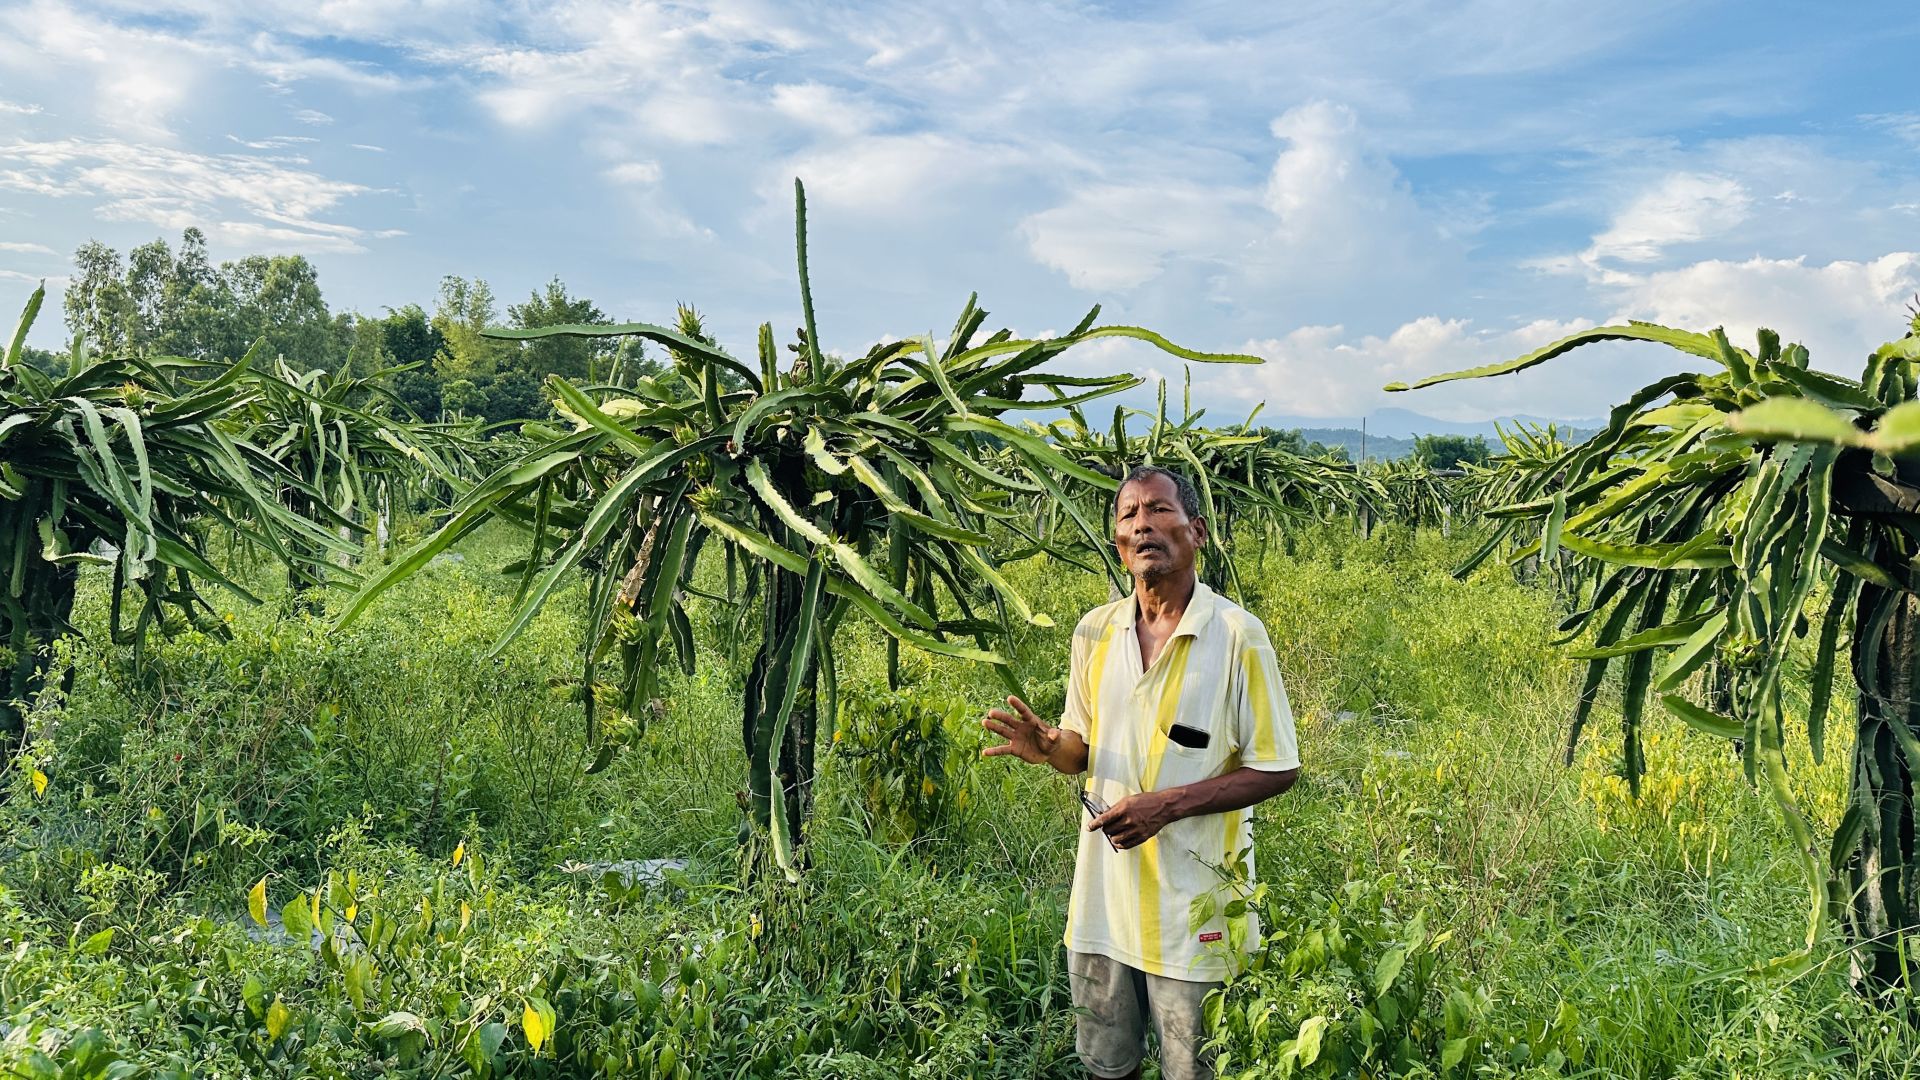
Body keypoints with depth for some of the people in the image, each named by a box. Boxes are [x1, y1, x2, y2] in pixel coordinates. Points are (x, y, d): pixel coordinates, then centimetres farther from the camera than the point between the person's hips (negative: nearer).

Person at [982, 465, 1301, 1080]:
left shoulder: (1237, 635, -13)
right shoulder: (1095, 632, 2)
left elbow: (1276, 770, -10)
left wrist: (1167, 804, -20)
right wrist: (1048, 748, -12)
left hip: (1194, 904, -4)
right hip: (1103, 894, 4)